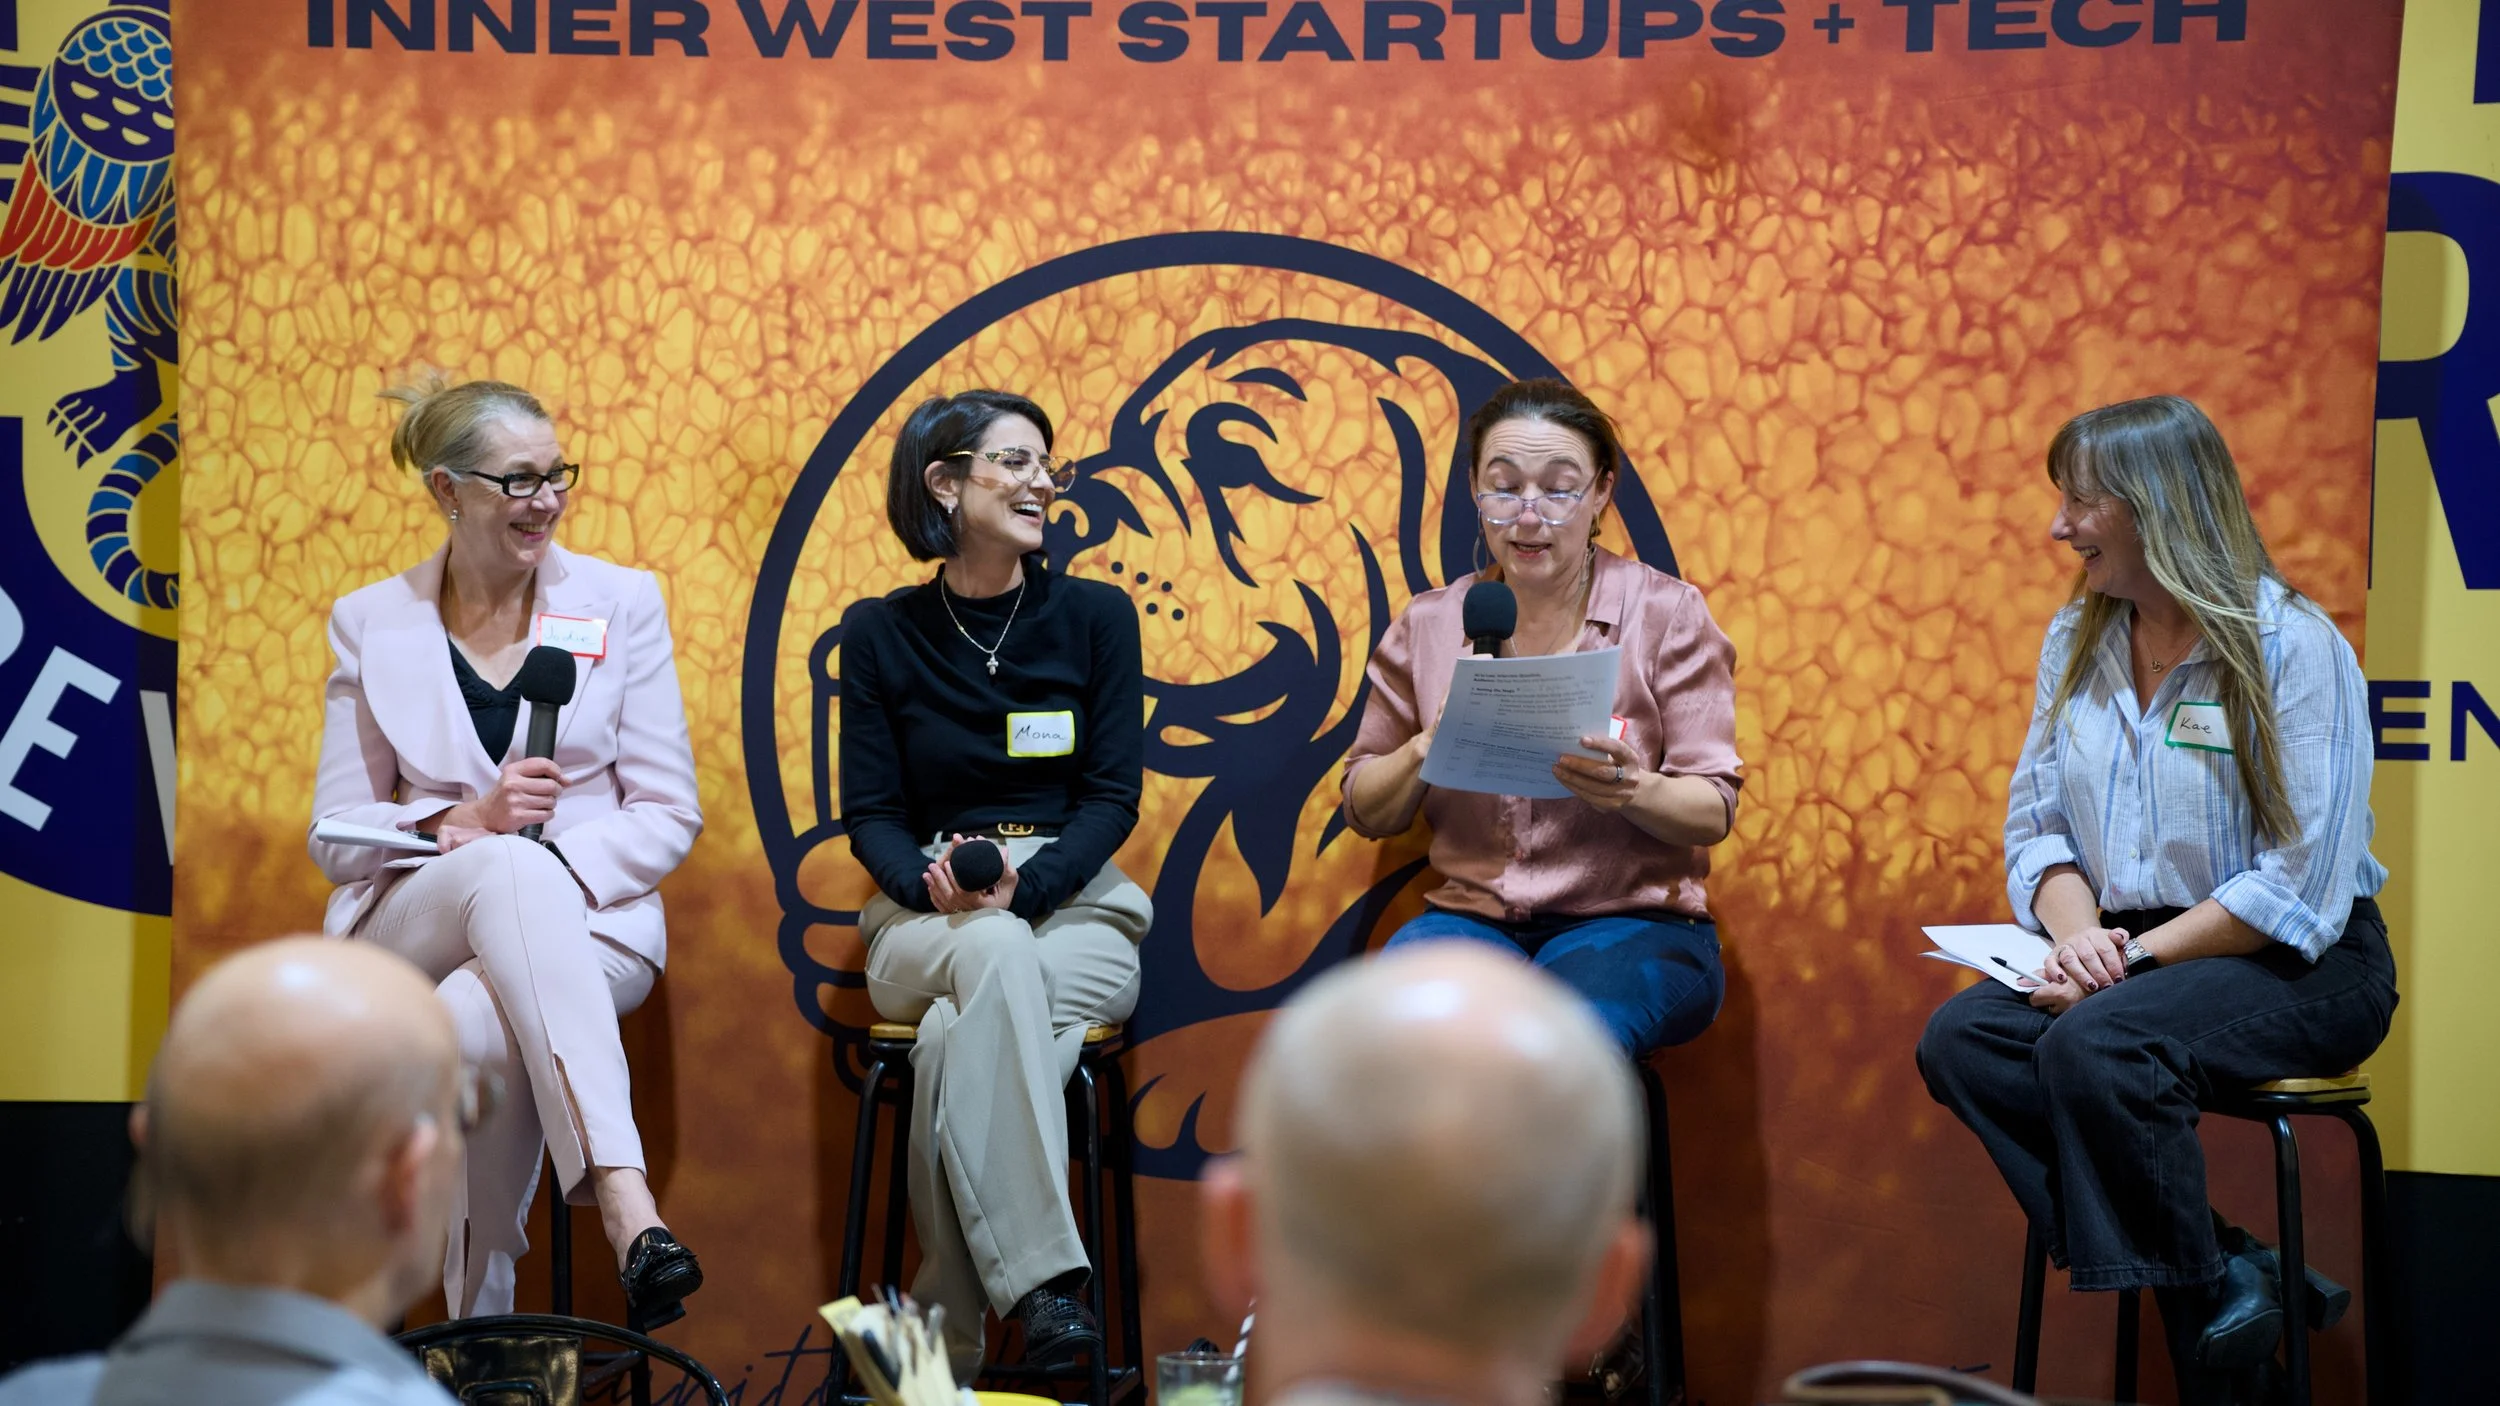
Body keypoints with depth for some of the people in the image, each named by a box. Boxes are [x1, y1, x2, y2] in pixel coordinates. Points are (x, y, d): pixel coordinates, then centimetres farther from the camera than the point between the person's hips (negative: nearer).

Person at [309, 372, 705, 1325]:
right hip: (417, 926, 0)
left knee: (482, 1027, -38)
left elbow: (669, 814, 4)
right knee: (512, 867, -39)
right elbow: (336, 835, 7)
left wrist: (552, 871, -15)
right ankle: (625, 1203, -51)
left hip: (590, 919, 0)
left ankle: (483, 1338, -29)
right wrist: (462, 826, -13)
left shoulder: (621, 602, 8)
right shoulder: (370, 622, 10)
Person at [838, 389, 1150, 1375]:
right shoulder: (880, 635, 7)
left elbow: (1113, 794, 0)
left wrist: (1023, 886, -18)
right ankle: (1046, 1283, -42)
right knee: (995, 956, -38)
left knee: (956, 1034, -34)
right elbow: (869, 813, 4)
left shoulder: (1094, 616, 6)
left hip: (1074, 909, 0)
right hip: (924, 927, 0)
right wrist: (931, 882, -19)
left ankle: (946, 1345, -30)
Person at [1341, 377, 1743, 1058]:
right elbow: (1366, 811, 12)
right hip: (1471, 917, 2)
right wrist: (1423, 752, -11)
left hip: (1633, 922, -2)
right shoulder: (1428, 625, 9)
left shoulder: (1666, 613, 1)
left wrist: (1634, 791, -25)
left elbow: (1713, 811, -1)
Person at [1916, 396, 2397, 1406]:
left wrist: (2137, 954, -21)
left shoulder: (2293, 647, -12)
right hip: (2129, 951, 7)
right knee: (1960, 1040, -20)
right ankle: (2221, 1276, -17)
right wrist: (2078, 935, -12)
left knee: (2094, 1046, -34)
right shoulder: (2077, 640, 10)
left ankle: (2206, 1303, -13)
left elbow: (2301, 887, -17)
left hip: (2299, 966, -7)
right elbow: (2037, 825, 9)